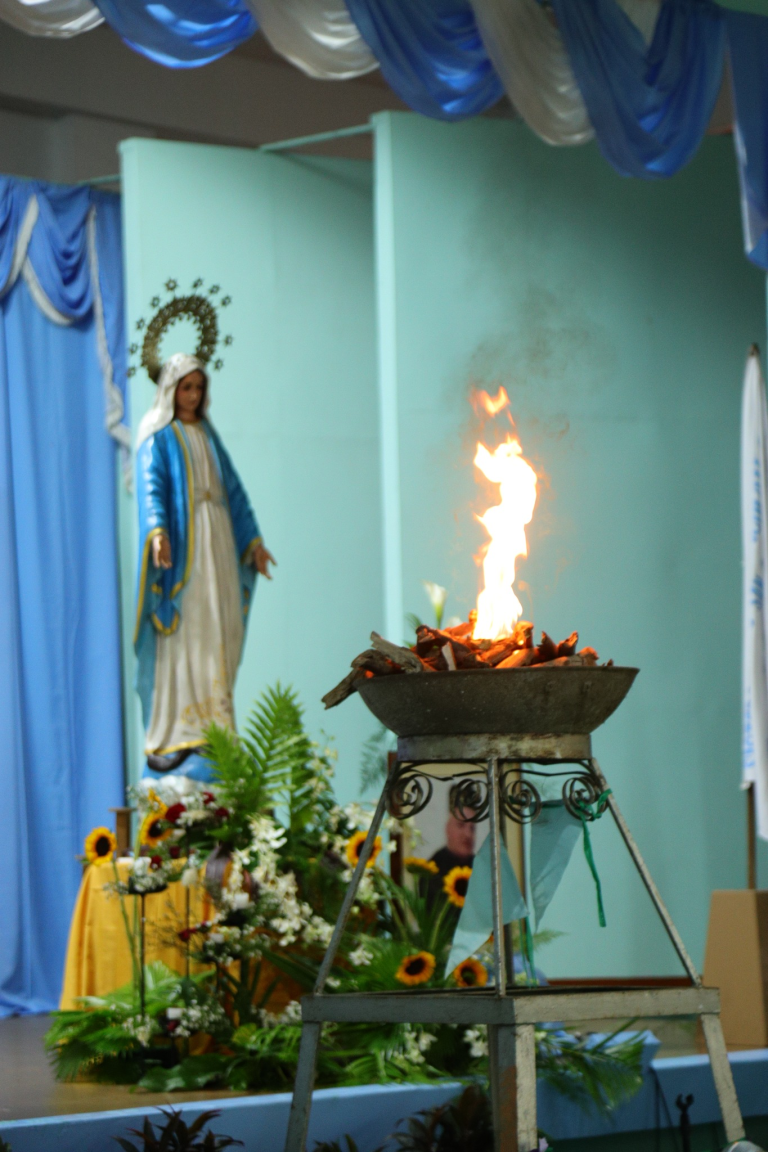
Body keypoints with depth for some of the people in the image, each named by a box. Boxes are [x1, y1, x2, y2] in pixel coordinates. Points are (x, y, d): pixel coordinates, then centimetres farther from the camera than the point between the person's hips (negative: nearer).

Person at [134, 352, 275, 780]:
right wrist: (157, 532, -30)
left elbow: (233, 489, 22)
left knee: (219, 632, 1)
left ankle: (212, 724, 4)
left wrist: (254, 540, 19)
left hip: (218, 546, 6)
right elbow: (151, 488, -13)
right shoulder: (159, 437, 0)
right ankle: (179, 731, -12)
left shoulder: (208, 435, 19)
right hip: (181, 548, -6)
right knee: (183, 635, -10)